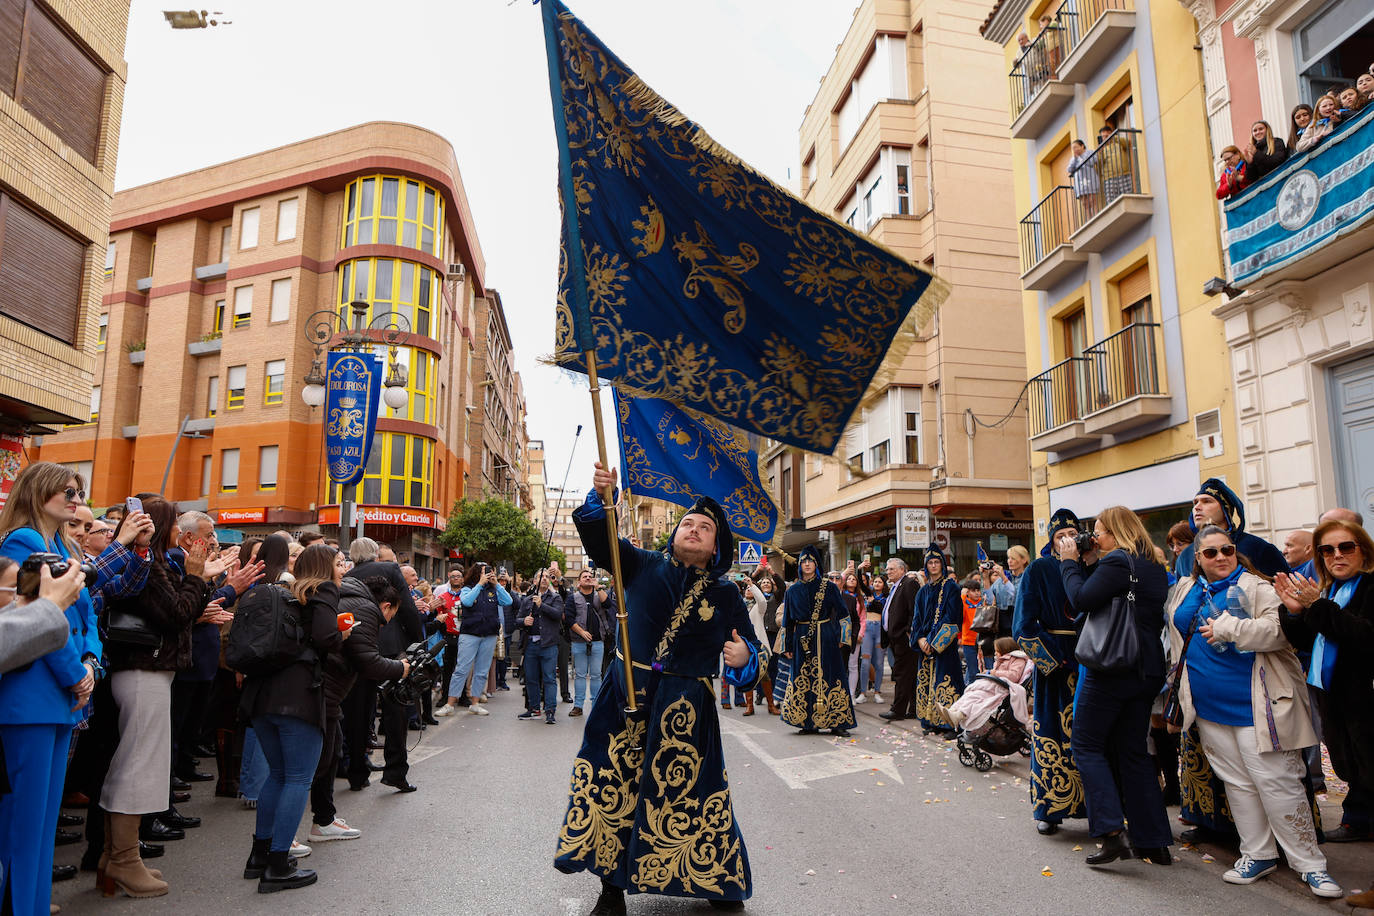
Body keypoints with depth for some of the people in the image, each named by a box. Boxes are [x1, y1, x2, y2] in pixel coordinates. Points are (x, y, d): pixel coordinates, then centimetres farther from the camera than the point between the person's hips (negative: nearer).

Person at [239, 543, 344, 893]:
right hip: (299, 696, -8)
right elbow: (325, 638, -14)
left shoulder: (283, 594, 19)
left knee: (277, 773, 21)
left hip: (262, 693, 8)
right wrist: (343, 635, 4)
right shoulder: (324, 591, -1)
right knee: (299, 779, 0)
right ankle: (277, 867, 0)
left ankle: (260, 854, 27)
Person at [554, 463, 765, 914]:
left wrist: (744, 658, -15)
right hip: (627, 699, 0)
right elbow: (599, 538, -3)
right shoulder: (644, 566, 5)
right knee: (612, 788, 2)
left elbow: (753, 650, 8)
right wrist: (601, 497, -21)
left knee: (691, 798, 6)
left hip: (686, 711, 0)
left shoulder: (725, 594, 6)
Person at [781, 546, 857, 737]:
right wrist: (788, 646, 9)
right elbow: (787, 621, 12)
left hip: (826, 638, -2)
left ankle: (836, 723, 2)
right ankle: (809, 723, 10)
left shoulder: (828, 587, 3)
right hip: (802, 640, 2)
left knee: (829, 677, -4)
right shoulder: (793, 591, 9)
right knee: (804, 678, 2)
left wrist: (842, 637, -2)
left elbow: (842, 613, 4)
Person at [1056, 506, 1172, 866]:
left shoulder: (1117, 562, -14)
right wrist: (1076, 563, 11)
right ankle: (1154, 842, 17)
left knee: (1087, 745, 2)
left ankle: (1111, 832, -6)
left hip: (1111, 669, -9)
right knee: (1133, 751, 14)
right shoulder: (1154, 567, 15)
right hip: (1146, 671, 9)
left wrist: (1069, 562, -7)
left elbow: (1082, 600, -18)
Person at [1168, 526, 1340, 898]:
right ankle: (1258, 854, 25)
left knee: (1277, 783, -3)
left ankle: (1309, 863, 11)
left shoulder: (1255, 587, -6)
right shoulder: (1184, 591, 11)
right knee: (1237, 783, 13)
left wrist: (1228, 628, -23)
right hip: (1209, 706, 6)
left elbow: (1280, 629, -20)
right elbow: (1174, 631, 28)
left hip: (1253, 703, -5)